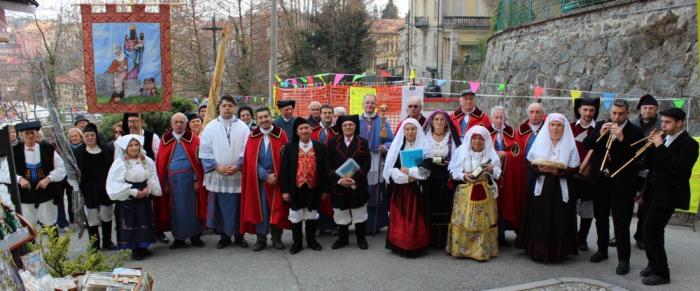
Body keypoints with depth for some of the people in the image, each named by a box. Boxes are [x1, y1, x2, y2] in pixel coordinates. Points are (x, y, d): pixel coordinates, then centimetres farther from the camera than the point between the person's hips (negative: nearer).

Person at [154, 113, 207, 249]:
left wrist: (197, 179, -9)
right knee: (175, 209, 8)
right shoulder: (165, 140, 5)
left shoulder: (193, 139, 1)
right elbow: (160, 163, 2)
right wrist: (164, 182, -4)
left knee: (191, 207, 5)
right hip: (172, 179, 1)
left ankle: (195, 236, 16)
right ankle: (178, 237, 18)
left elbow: (198, 161, -2)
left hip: (189, 178, -1)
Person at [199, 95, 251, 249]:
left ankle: (239, 235, 20)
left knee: (238, 207, 6)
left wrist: (237, 166, -13)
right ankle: (224, 236, 19)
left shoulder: (243, 127, 3)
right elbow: (204, 151, 0)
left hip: (238, 175, 0)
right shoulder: (210, 127, 4)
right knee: (220, 207, 6)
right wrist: (217, 167, -11)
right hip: (217, 175, 0)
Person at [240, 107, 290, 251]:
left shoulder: (281, 134, -1)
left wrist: (276, 175, -12)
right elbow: (251, 160, -2)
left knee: (277, 208, 5)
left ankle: (276, 238, 16)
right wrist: (266, 175, -12)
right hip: (259, 179, 1)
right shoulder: (253, 136, 3)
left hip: (277, 178, -1)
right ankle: (261, 239, 15)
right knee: (260, 209, 5)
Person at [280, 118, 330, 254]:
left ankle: (311, 240, 32)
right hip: (296, 189, -1)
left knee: (312, 215, 14)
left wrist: (324, 189, 1)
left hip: (313, 188, 1)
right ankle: (297, 242, 24)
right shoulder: (289, 147, -3)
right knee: (296, 217, 9)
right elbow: (284, 170, -3)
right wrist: (285, 190, -7)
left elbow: (324, 169, 2)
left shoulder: (320, 147, 0)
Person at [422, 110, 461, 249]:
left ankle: (444, 240, 5)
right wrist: (433, 161, -8)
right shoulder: (425, 136, 10)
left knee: (445, 208, -2)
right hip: (429, 178, 0)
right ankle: (430, 239, 7)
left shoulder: (452, 138, 9)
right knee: (430, 208, -1)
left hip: (446, 179, 0)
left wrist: (447, 163, -15)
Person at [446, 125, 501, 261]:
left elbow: (498, 173, 4)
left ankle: (482, 250, 11)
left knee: (483, 222, 1)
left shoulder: (491, 153, 4)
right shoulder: (461, 152, 2)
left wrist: (492, 170, -16)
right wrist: (464, 176, -15)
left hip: (485, 193, 1)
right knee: (463, 221, -1)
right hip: (465, 192, -1)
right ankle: (460, 248, 12)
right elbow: (453, 171, 1)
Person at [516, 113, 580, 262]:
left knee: (558, 221, 2)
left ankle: (557, 251, 14)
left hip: (561, 190, -1)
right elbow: (529, 162, 2)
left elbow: (574, 168, -5)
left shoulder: (570, 144, 0)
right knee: (539, 220, 3)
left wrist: (557, 171, -18)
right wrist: (539, 168, -17)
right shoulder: (539, 141, 4)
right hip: (540, 188, 1)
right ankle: (537, 249, 14)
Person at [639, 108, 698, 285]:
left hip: (668, 195, -8)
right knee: (653, 231, 17)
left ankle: (661, 273, 3)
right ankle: (654, 264, 32)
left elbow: (677, 168, -25)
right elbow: (650, 164, 11)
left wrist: (660, 147, -24)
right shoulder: (664, 139, 10)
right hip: (655, 192, 8)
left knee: (650, 231, -9)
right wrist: (652, 145, -4)